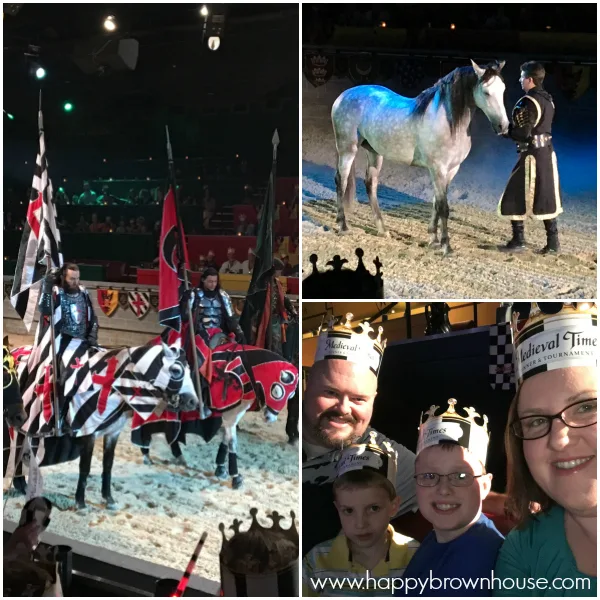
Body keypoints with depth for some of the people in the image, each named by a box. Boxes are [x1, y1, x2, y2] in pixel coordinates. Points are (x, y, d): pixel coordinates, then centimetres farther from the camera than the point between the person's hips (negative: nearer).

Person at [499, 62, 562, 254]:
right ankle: (553, 243, 15)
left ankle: (518, 241, 7)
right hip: (547, 152, 9)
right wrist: (513, 127, 10)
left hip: (532, 155, -9)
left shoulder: (528, 102, -17)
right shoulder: (548, 100, 11)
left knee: (515, 197, 3)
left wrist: (506, 130, -4)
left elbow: (523, 133, -20)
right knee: (546, 198, 13)